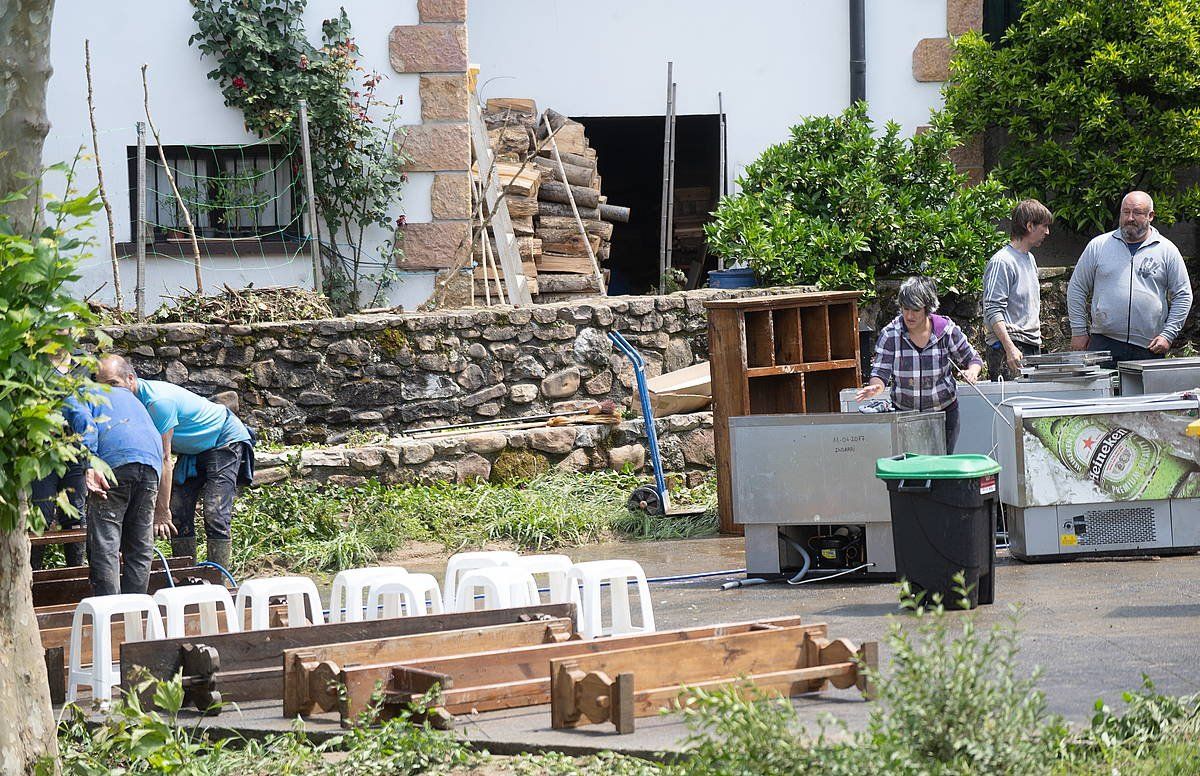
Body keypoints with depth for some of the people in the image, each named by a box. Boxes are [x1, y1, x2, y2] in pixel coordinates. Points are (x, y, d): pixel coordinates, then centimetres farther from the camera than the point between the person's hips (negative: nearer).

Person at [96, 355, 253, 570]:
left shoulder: (158, 401, -33)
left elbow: (164, 460, -31)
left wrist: (161, 511, -29)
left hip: (225, 440, -9)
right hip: (193, 451, 9)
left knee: (215, 515, -20)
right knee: (178, 515, -3)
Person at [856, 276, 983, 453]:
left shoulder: (947, 331, -6)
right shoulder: (890, 334, -8)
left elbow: (972, 359, 5)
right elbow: (881, 372, -8)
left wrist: (972, 371, -17)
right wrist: (876, 386, -30)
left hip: (944, 412, 0)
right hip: (904, 414, 0)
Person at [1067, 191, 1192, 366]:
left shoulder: (1167, 250, 7)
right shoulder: (1098, 246, 8)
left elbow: (1183, 296, 9)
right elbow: (1076, 289, 12)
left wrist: (1168, 335, -1)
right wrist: (1079, 331, 7)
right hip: (1104, 343, 0)